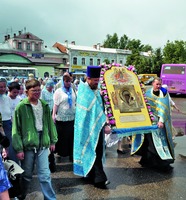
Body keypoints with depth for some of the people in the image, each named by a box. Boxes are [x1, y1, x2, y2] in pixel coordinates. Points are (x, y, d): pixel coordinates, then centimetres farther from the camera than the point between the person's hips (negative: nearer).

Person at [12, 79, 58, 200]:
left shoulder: (44, 105, 3)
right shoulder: (21, 107, -9)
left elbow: (50, 123, 11)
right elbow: (16, 130, -8)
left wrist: (53, 140, 11)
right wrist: (19, 148, -9)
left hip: (43, 145, 2)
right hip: (27, 145, -2)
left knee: (45, 175, 4)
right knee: (27, 175, 16)